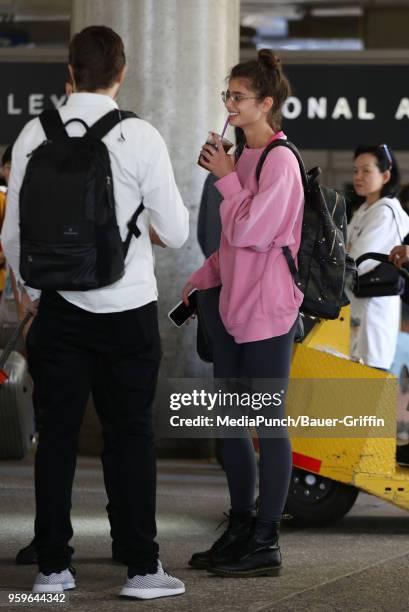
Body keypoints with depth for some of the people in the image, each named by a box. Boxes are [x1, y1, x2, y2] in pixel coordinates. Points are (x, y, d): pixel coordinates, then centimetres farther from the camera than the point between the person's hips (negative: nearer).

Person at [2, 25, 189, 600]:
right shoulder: (140, 138, -9)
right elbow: (177, 232, -5)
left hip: (60, 308, 2)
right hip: (129, 307, -2)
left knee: (57, 434, 8)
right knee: (132, 434, 5)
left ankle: (53, 567, 11)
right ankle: (143, 568, 6)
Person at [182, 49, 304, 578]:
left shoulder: (280, 160, -13)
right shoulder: (244, 157, 14)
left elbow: (249, 231, -18)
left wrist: (225, 177, -9)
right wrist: (203, 278, 17)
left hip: (268, 309, -9)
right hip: (232, 305, 9)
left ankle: (266, 544, 3)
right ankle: (240, 530, 23)